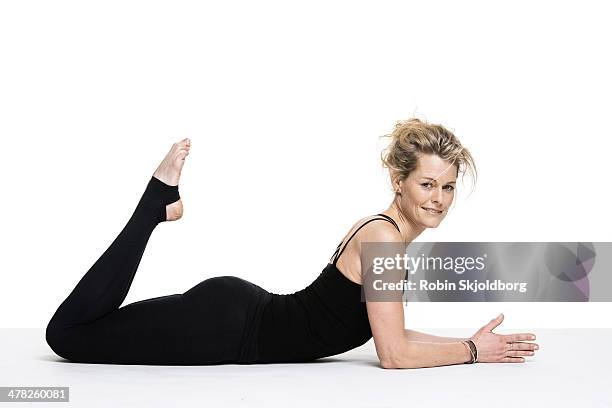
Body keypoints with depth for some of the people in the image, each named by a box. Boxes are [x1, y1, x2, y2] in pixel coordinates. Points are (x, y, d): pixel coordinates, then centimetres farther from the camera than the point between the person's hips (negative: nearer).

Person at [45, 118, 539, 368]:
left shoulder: (387, 231, 8)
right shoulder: (383, 237, -20)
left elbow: (390, 334, 14)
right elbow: (394, 355, -22)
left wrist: (471, 341, 9)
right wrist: (472, 350, -12)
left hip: (246, 313, 9)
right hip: (230, 328, -9)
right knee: (68, 332, -4)